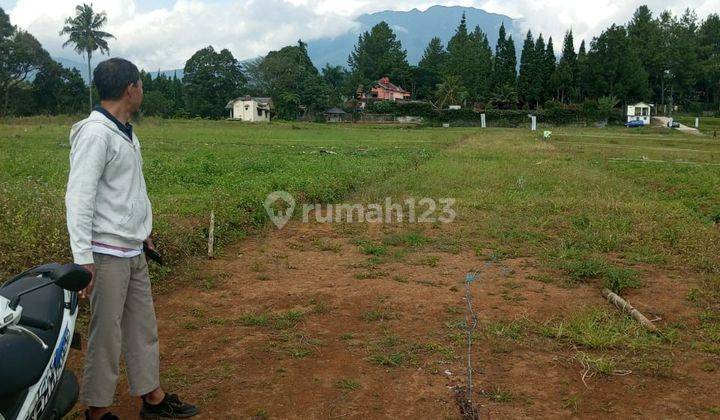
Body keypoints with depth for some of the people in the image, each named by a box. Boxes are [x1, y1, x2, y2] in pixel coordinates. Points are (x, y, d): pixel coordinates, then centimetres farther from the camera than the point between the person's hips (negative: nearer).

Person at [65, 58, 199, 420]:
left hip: (133, 251, 9)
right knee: (106, 333, 1)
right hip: (108, 254, -9)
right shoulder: (95, 134, -15)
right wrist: (82, 257, -22)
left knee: (143, 326, 15)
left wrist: (142, 230, 23)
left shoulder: (124, 131, 13)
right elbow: (79, 198, -19)